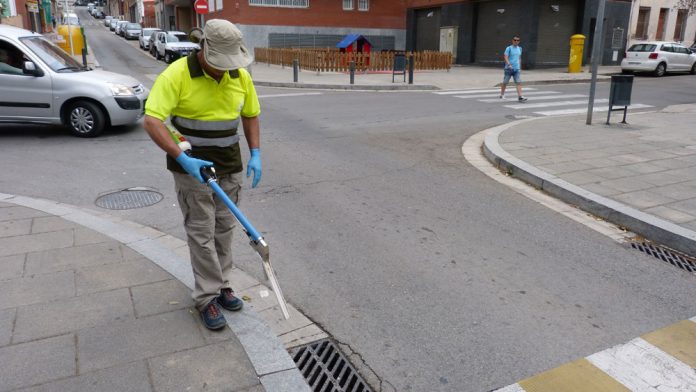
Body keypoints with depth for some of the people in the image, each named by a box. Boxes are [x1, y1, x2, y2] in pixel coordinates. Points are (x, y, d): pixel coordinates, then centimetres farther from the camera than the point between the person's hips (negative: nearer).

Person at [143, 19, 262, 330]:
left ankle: (221, 284, 29)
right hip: (192, 168, -5)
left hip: (230, 167, 5)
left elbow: (251, 115, 11)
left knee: (224, 229, 13)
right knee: (201, 233, 0)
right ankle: (207, 297, 12)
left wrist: (255, 155, 1)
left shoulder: (240, 76, -2)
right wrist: (183, 159, -30)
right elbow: (152, 122, -22)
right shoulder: (176, 75, -18)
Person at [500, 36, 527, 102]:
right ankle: (502, 95, 24)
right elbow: (505, 57, -13)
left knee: (519, 82, -9)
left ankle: (520, 97, -14)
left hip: (517, 69, 4)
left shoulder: (520, 49, 14)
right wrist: (509, 65, -27)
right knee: (505, 82, 6)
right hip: (509, 69, -4)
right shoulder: (509, 48, -4)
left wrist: (520, 67, 22)